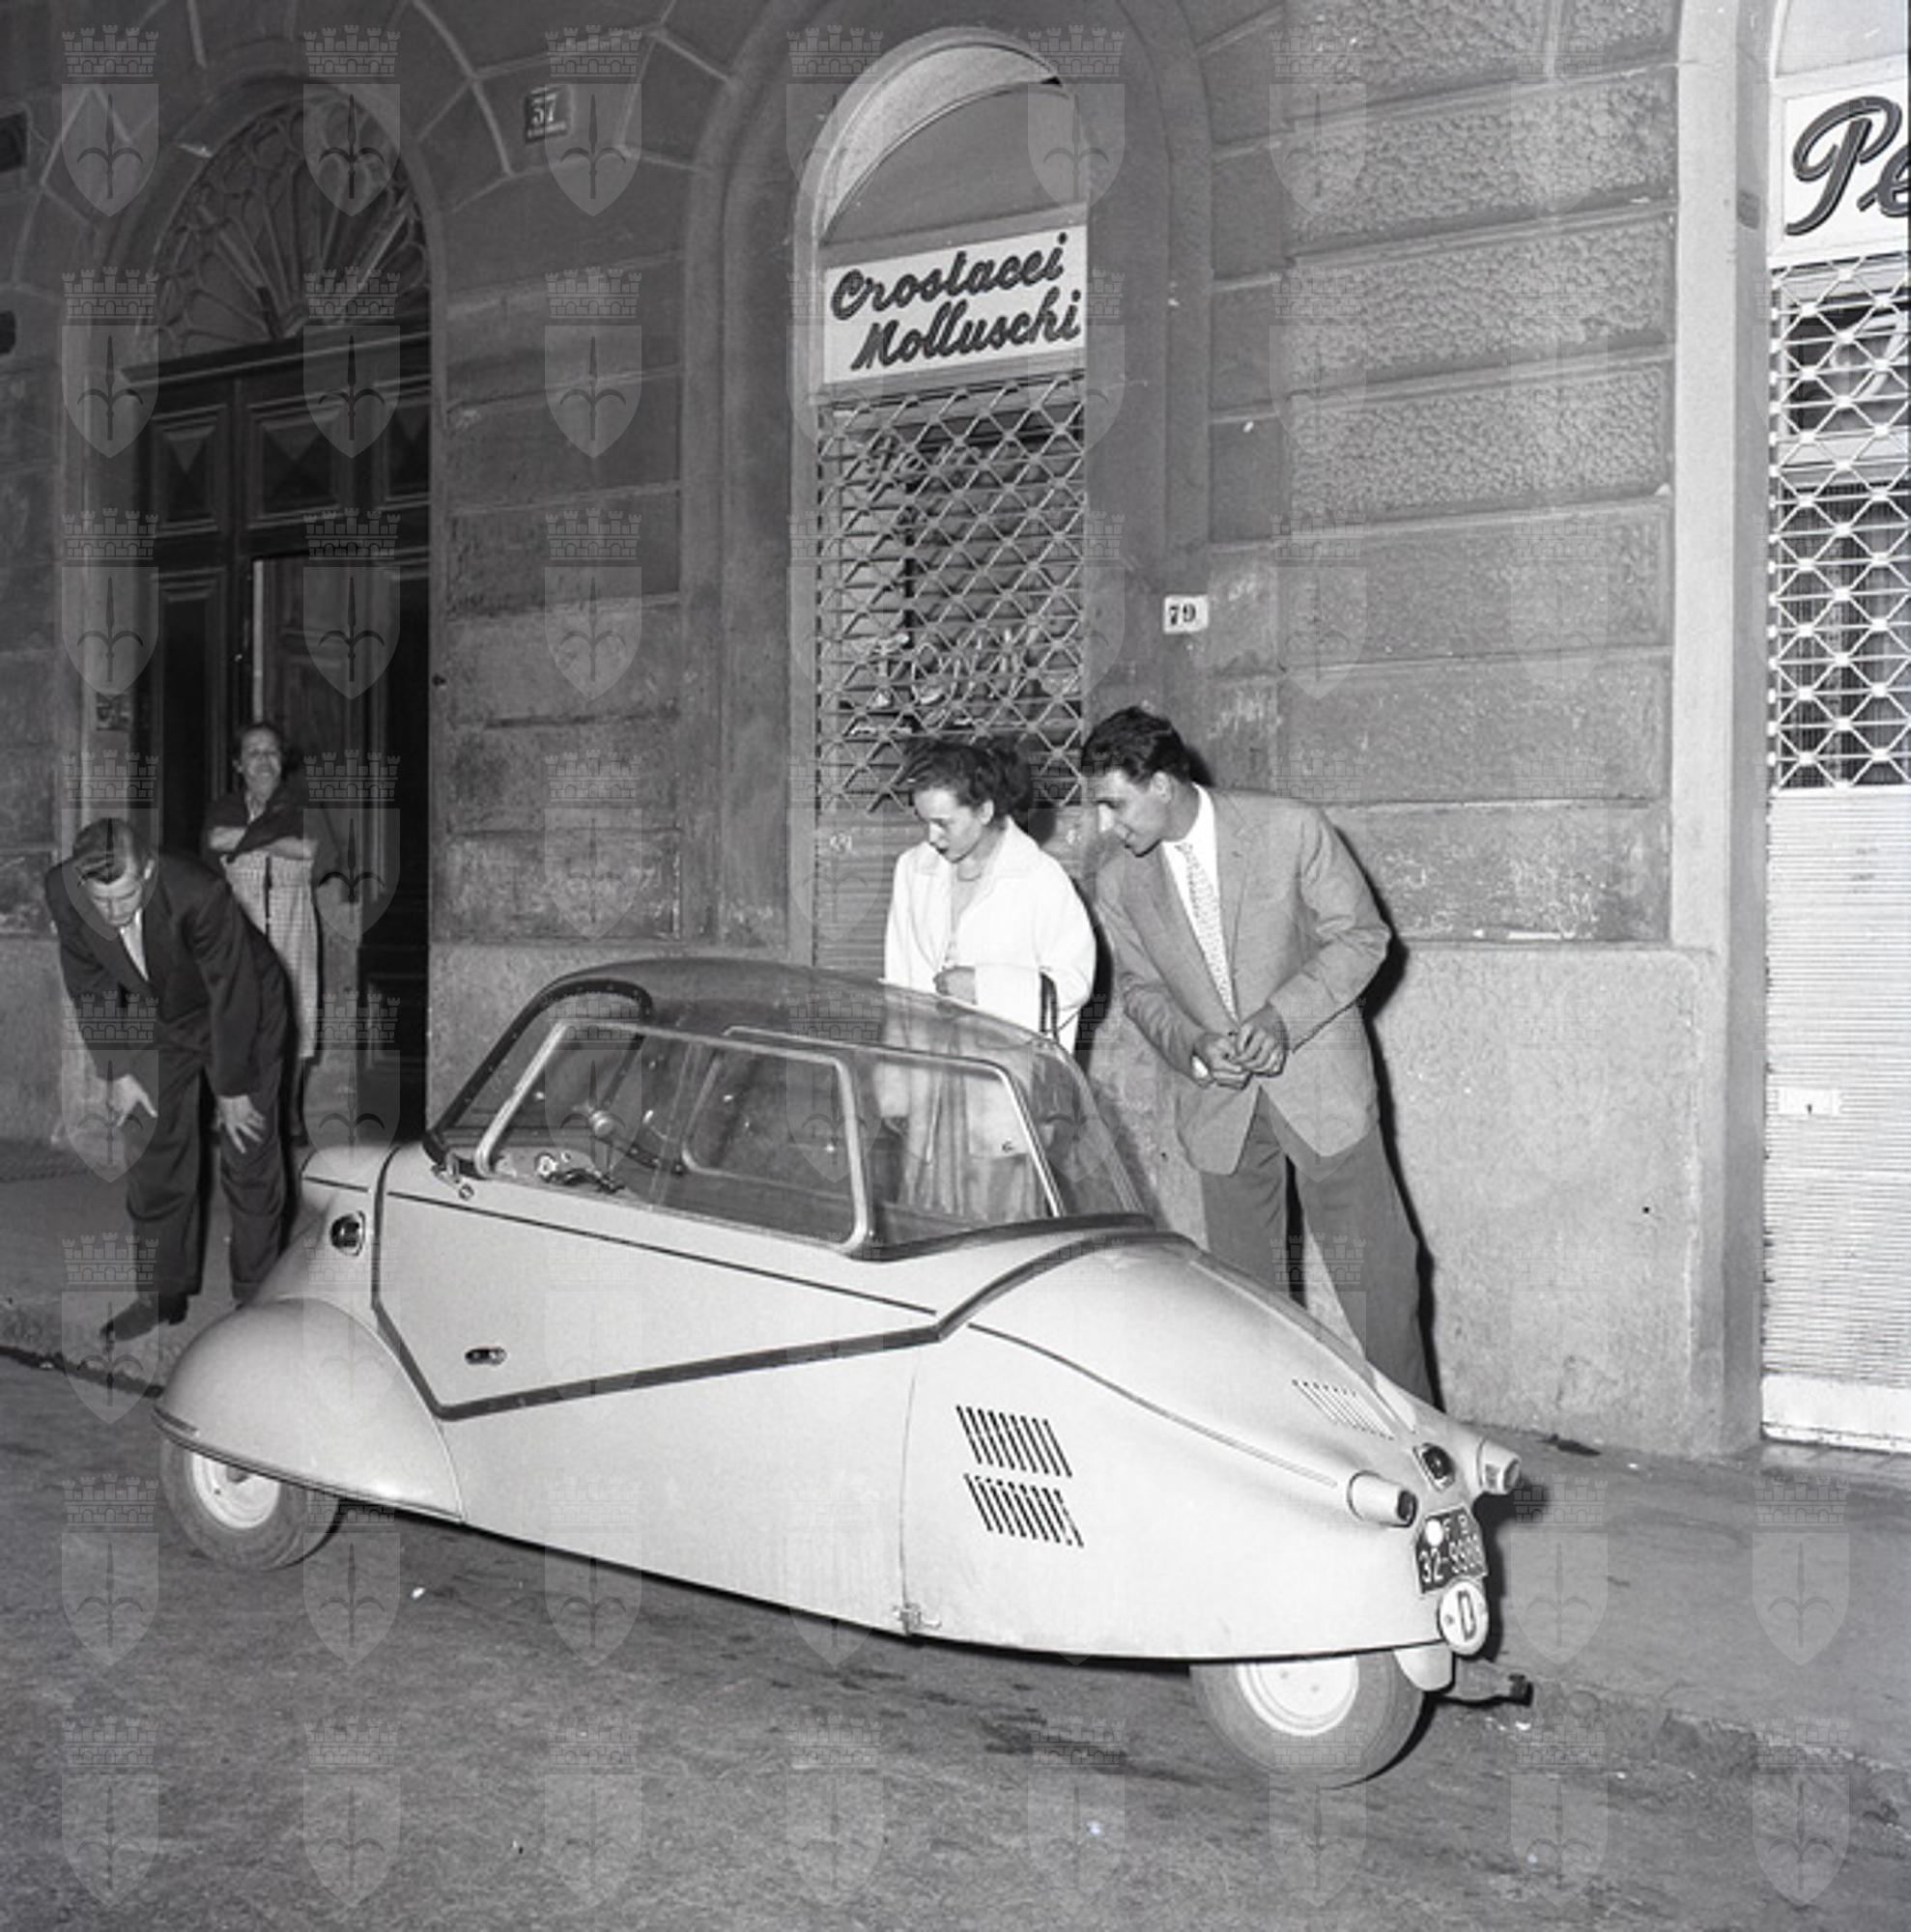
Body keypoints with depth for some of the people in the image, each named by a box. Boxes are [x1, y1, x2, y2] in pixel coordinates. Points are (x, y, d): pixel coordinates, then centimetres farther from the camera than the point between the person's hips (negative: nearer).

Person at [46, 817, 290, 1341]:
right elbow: (89, 986, -7)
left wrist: (233, 1090, -19)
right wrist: (116, 1072, -6)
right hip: (165, 1020, 4)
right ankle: (165, 1292, 18)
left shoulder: (200, 894, -40)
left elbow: (233, 995, -28)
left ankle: (255, 1294, 13)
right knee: (156, 1154, 4)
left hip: (242, 1012, -4)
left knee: (249, 1154, -1)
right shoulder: (62, 892, -24)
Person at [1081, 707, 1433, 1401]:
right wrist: (1193, 1047, -13)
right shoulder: (1118, 884, -2)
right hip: (1218, 1101, 3)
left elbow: (1361, 934, -7)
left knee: (1376, 1270, 0)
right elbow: (1140, 990, 8)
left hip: (1318, 1079, -3)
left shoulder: (1291, 829, -13)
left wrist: (1281, 1017, -20)